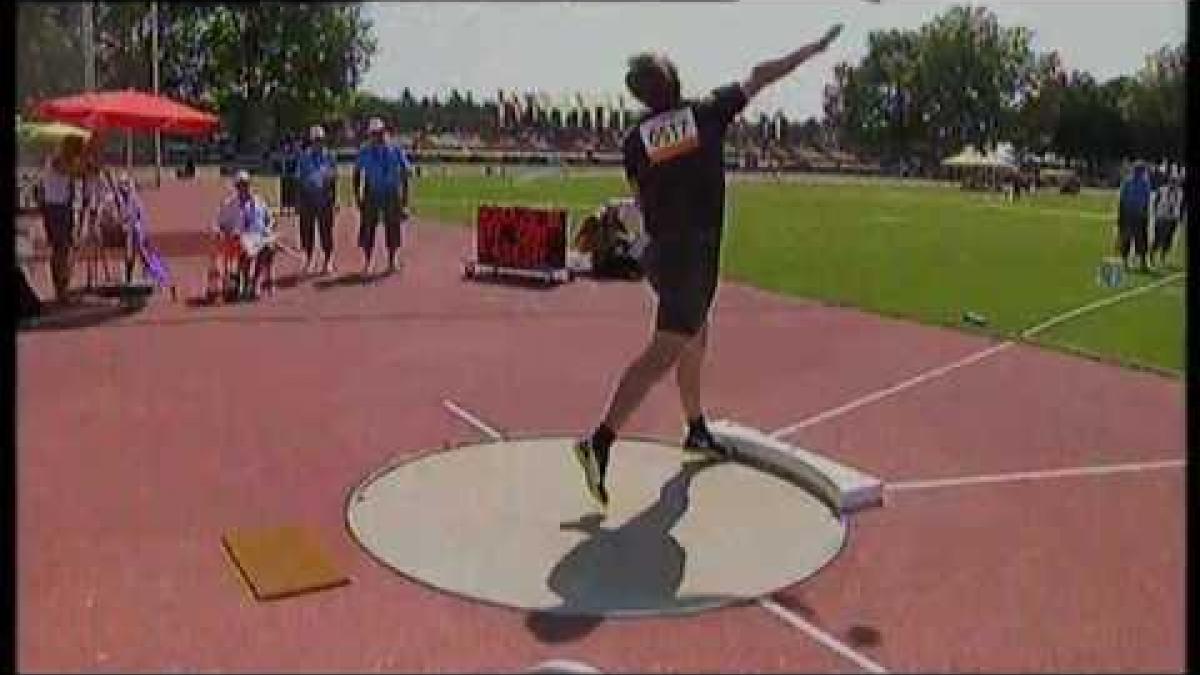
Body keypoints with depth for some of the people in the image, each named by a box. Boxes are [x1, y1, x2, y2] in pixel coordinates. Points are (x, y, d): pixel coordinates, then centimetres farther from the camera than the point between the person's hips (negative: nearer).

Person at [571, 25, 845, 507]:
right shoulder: (706, 112, -4)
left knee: (694, 340, 22)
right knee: (663, 353, -11)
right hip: (694, 254, -6)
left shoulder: (635, 138, 4)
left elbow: (641, 201, 8)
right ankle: (601, 442, -20)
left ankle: (697, 431, 35)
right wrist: (812, 49, 17)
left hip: (660, 252, 6)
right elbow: (759, 76, 6)